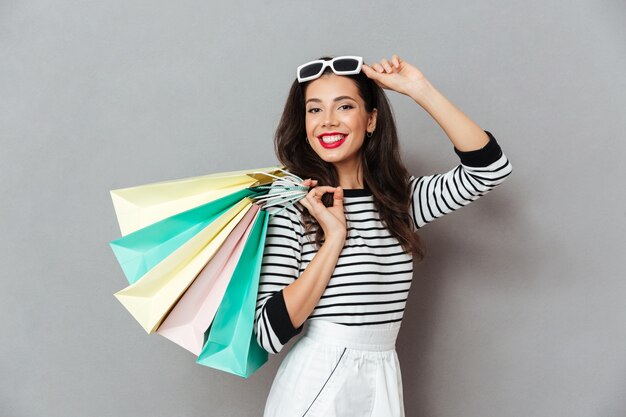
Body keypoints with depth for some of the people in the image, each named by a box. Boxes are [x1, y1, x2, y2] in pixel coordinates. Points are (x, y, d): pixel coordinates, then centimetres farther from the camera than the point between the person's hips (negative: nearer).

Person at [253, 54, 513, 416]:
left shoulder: (401, 196, 4)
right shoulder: (290, 196, -9)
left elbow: (491, 167, -7)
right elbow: (270, 333, -15)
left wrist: (419, 89, -9)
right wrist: (334, 237, -20)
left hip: (383, 384, 5)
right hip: (314, 382, -4)